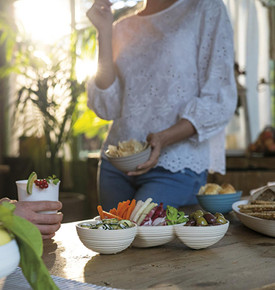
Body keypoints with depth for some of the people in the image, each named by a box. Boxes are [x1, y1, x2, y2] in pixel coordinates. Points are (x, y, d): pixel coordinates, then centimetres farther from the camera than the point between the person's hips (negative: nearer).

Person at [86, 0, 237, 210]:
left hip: (176, 168, -5)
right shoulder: (122, 28, 12)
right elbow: (106, 108, 1)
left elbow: (220, 101, -8)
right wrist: (104, 32, -3)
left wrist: (164, 138, -22)